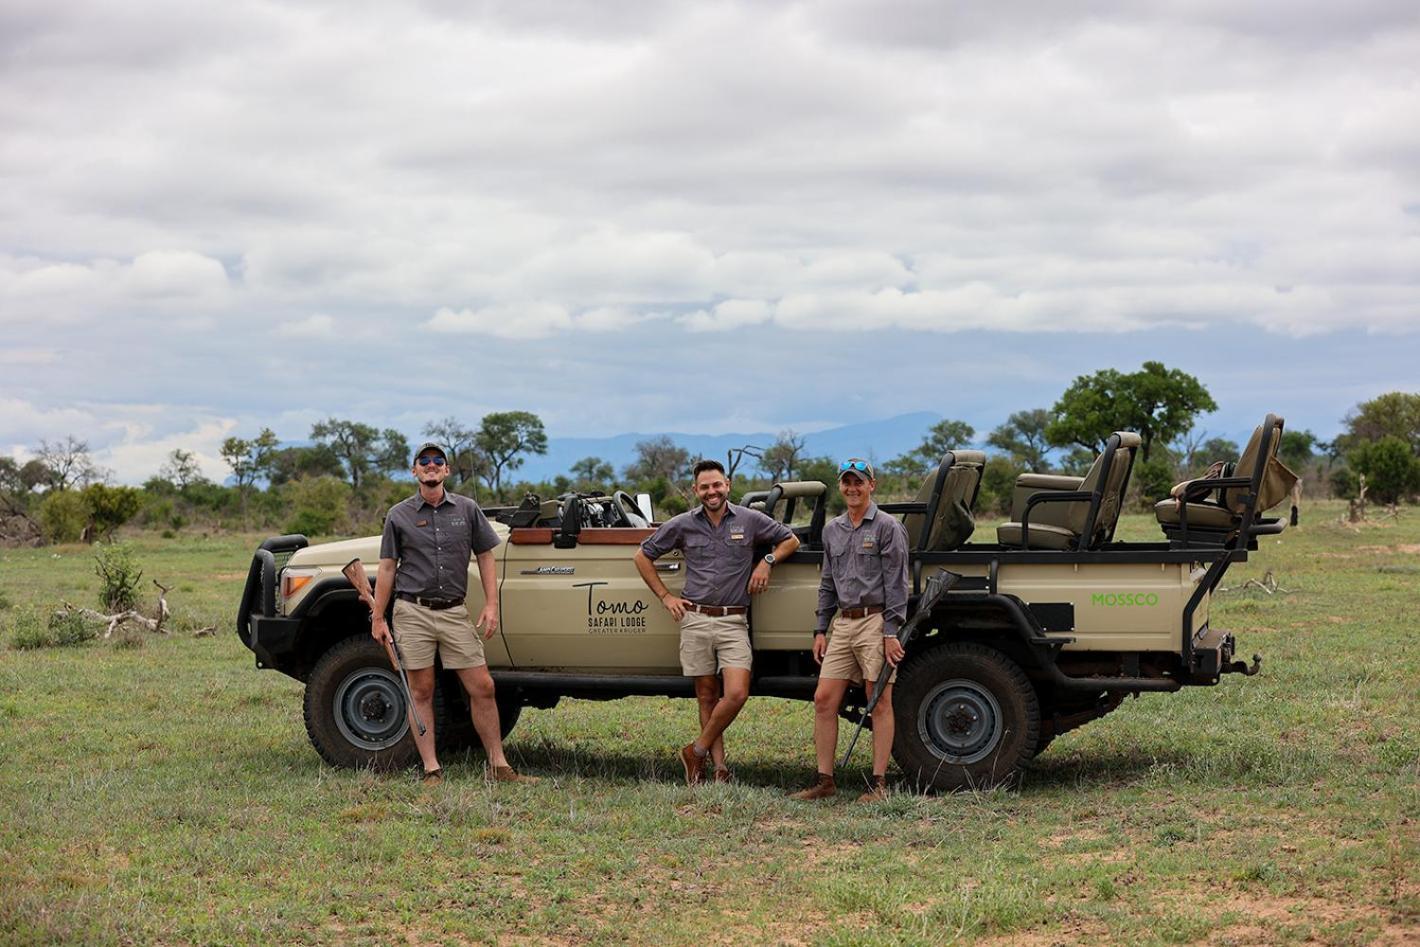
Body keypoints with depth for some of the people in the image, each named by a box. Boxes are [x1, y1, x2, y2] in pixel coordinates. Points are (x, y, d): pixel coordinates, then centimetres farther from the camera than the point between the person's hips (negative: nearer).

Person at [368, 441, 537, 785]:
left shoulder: (467, 509, 7)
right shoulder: (399, 515, 4)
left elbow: (485, 557, 10)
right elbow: (387, 568, 5)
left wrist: (491, 605, 0)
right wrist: (378, 618, 1)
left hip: (455, 612, 1)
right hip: (413, 612, -1)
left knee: (482, 688, -1)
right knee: (422, 692, 2)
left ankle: (499, 766, 6)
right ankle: (431, 770, 6)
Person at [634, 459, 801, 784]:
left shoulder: (750, 520, 3)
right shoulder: (682, 525, 4)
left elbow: (790, 540, 17)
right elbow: (643, 556, 14)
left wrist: (767, 562, 0)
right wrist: (665, 596, 7)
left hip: (733, 621, -1)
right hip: (695, 620, 1)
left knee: (736, 694, -14)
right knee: (707, 697, 4)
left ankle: (697, 751, 3)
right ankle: (719, 766, 10)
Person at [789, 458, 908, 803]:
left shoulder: (887, 527, -4)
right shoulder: (832, 530, 15)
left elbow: (896, 583, -8)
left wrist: (891, 632, -14)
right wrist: (821, 629, 14)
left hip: (876, 621, -6)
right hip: (843, 624, 6)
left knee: (880, 703, -2)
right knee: (824, 699, 1)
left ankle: (879, 784, 1)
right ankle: (824, 780, 7)